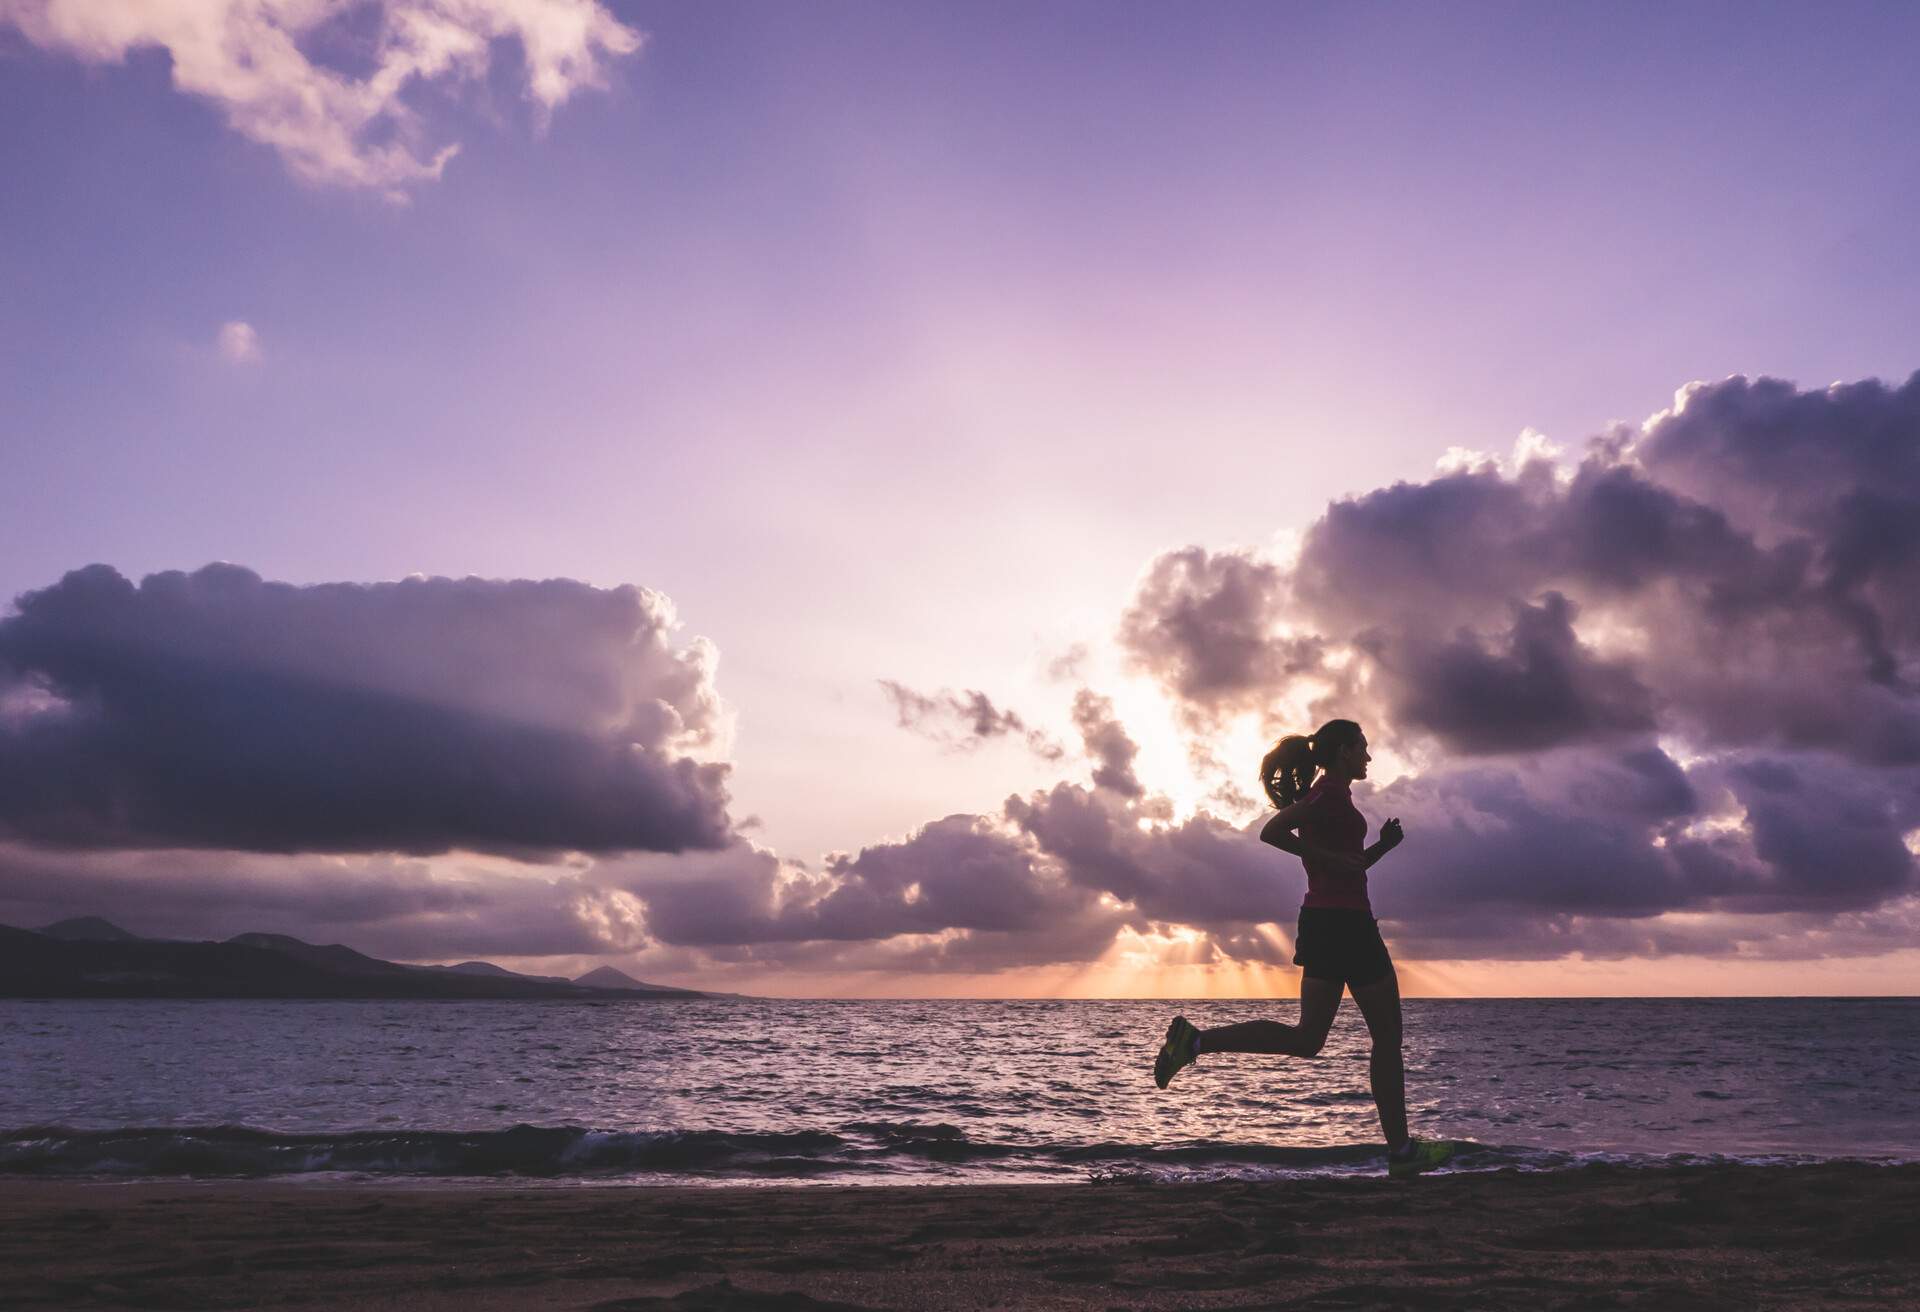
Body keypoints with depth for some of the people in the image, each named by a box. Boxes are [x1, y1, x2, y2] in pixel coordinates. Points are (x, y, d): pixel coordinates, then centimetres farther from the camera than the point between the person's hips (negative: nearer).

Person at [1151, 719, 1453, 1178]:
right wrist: (1331, 860, -20)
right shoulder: (1333, 793, -11)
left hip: (1320, 922, 9)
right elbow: (1271, 831, -24)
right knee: (1387, 1037, 6)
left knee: (1306, 1038, 8)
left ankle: (1195, 1038, -5)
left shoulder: (1323, 796, 18)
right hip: (1346, 922, -9)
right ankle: (1401, 1151, 16)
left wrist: (1383, 845, 11)